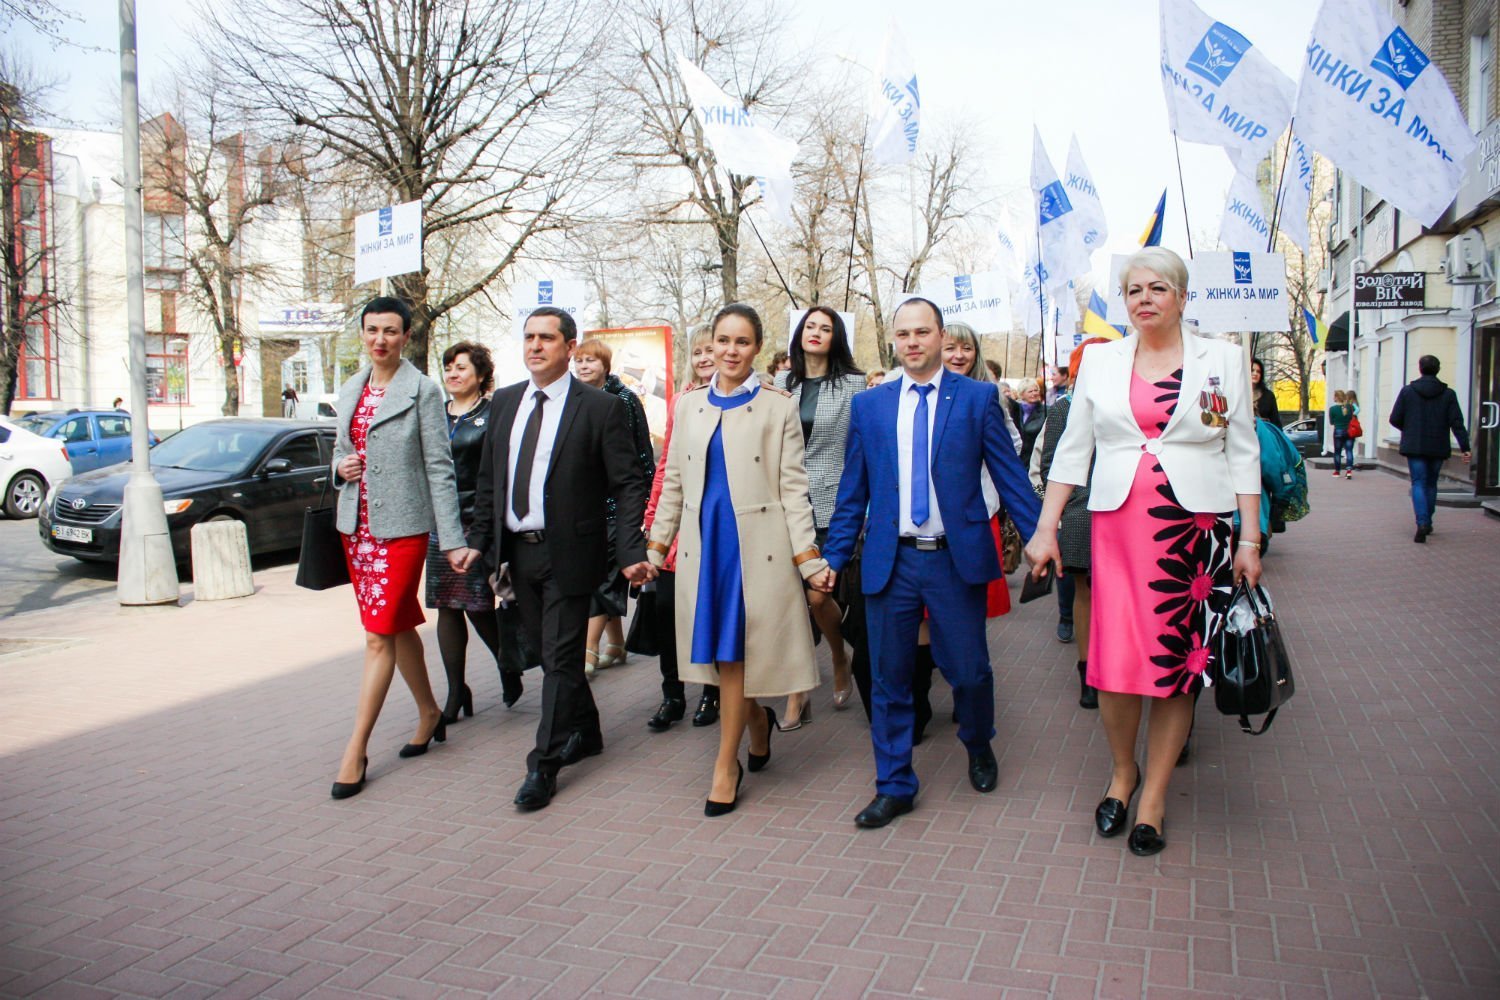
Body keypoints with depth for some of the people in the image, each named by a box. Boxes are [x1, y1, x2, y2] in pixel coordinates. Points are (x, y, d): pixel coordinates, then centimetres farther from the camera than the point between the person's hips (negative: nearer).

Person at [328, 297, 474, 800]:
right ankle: (430, 713, 32)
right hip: (357, 525, 6)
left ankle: (356, 750, -1)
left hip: (402, 527, -6)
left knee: (379, 636, -7)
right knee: (399, 628, 15)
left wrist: (453, 541, -13)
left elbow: (439, 467, -9)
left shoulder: (423, 391, -6)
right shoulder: (350, 390, 12)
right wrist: (340, 467, -3)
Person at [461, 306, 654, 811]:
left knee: (561, 659, 0)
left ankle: (544, 765, 11)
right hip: (517, 550, 6)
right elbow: (488, 478, 14)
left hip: (568, 552, -6)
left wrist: (630, 552, -18)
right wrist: (480, 539, 8)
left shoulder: (601, 407, -8)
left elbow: (628, 484, -10)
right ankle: (585, 733, 35)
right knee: (549, 652, 16)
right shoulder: (505, 402, 9)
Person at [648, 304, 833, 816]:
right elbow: (674, 481, 14)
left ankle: (726, 764, 11)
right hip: (702, 542, 4)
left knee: (735, 651, -2)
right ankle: (757, 720, 34)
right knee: (715, 651, 6)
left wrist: (809, 557, -9)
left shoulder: (778, 408, 0)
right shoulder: (689, 405, 10)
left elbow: (793, 487, -2)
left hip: (757, 544, -4)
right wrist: (657, 543, 10)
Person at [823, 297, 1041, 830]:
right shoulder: (868, 405, 7)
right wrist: (834, 558, 5)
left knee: (969, 670, 7)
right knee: (890, 677, 7)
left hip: (957, 558, -1)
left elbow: (1009, 475, 0)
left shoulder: (978, 397, 2)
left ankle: (979, 746, 39)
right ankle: (894, 786, 22)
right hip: (890, 561, 2)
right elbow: (853, 491, 9)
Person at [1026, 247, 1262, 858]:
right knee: (1115, 662, -3)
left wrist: (1249, 539, -1)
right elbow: (1072, 449, 10)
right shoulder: (1101, 360, 10)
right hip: (1117, 527, 1)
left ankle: (1153, 796, 19)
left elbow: (1244, 454, 6)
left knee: (1177, 663, 3)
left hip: (1195, 528, -1)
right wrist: (1046, 528, 4)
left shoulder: (1222, 360, 6)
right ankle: (1122, 771, 24)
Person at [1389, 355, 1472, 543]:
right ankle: (1428, 523, 23)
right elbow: (1457, 423, -5)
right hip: (1438, 448, 2)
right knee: (1431, 484, 17)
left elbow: (1395, 419, -2)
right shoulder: (1448, 394, -1)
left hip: (1414, 446, -2)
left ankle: (1422, 523, -20)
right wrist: (1465, 447, -5)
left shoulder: (1407, 390, -3)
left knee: (1418, 483, -2)